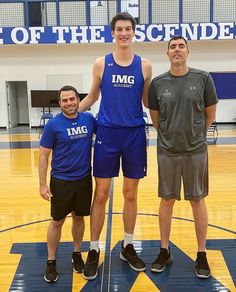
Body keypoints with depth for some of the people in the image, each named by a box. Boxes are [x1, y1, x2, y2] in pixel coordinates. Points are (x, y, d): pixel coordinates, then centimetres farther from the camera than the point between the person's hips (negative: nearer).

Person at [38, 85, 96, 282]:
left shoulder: (89, 119, -1)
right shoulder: (53, 124, -10)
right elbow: (44, 155, -7)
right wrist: (43, 184, -11)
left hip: (84, 179, 3)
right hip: (61, 181, -3)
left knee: (79, 218, 15)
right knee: (57, 221, 7)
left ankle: (77, 254, 34)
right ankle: (51, 262, 22)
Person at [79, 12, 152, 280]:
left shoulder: (144, 66, 4)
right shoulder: (101, 64, 3)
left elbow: (148, 102, 11)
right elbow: (92, 96, 13)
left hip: (135, 135, 1)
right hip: (107, 134, -1)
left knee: (130, 194, 10)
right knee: (101, 195, 2)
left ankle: (128, 247, 27)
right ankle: (94, 251, 17)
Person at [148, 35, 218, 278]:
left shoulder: (203, 79, -3)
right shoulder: (158, 83, -1)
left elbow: (210, 115, 5)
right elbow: (155, 119, 8)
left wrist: (193, 133, 12)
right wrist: (172, 134, 10)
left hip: (196, 150, -1)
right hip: (167, 151, 1)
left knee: (197, 201, 7)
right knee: (167, 201, 9)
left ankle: (202, 255, 21)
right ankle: (164, 252, 24)